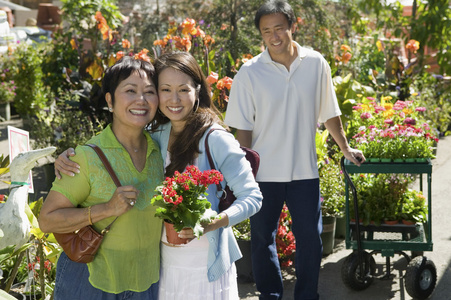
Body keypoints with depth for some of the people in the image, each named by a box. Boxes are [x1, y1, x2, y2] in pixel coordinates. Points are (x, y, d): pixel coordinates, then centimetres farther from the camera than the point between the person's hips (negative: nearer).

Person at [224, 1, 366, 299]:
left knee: (311, 239, 10)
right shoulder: (250, 72, -8)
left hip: (305, 171, 1)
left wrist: (346, 148, 17)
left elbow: (329, 113, 11)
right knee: (263, 239, 12)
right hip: (264, 173, -1)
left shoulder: (316, 64, -2)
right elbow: (243, 128, -5)